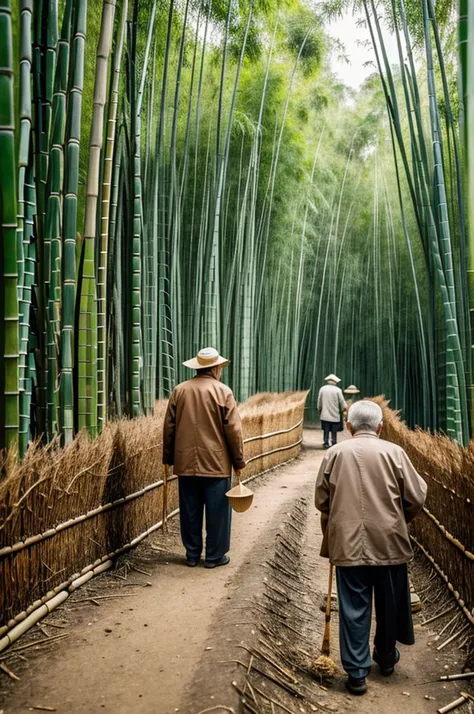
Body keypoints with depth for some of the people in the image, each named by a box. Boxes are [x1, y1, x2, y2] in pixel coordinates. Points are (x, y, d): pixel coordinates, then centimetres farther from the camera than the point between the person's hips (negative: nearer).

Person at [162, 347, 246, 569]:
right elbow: (233, 430, -7)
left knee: (190, 511, 12)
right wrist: (239, 460, 2)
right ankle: (214, 556, 13)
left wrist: (168, 457, 17)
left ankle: (192, 554, 21)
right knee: (216, 511, 7)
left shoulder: (179, 390, 3)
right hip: (216, 463, -3)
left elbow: (169, 427, 7)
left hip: (186, 463, 4)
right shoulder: (223, 391, -7)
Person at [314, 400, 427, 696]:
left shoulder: (335, 454, -1)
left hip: (347, 544, 0)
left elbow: (321, 500, 5)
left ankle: (357, 673, 13)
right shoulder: (394, 452, -5)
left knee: (353, 609, 8)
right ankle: (386, 658, 37)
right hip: (389, 542, 0)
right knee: (389, 605, 19)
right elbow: (417, 498, -3)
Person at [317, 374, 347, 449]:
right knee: (334, 431, 5)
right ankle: (333, 443, 5)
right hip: (335, 415, -2)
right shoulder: (338, 390, -7)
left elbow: (319, 402, 4)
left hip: (325, 415, 2)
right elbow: (342, 402, -4)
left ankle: (326, 443, 4)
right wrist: (342, 410, 12)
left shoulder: (322, 389, -1)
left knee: (326, 431, 6)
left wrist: (319, 410, 17)